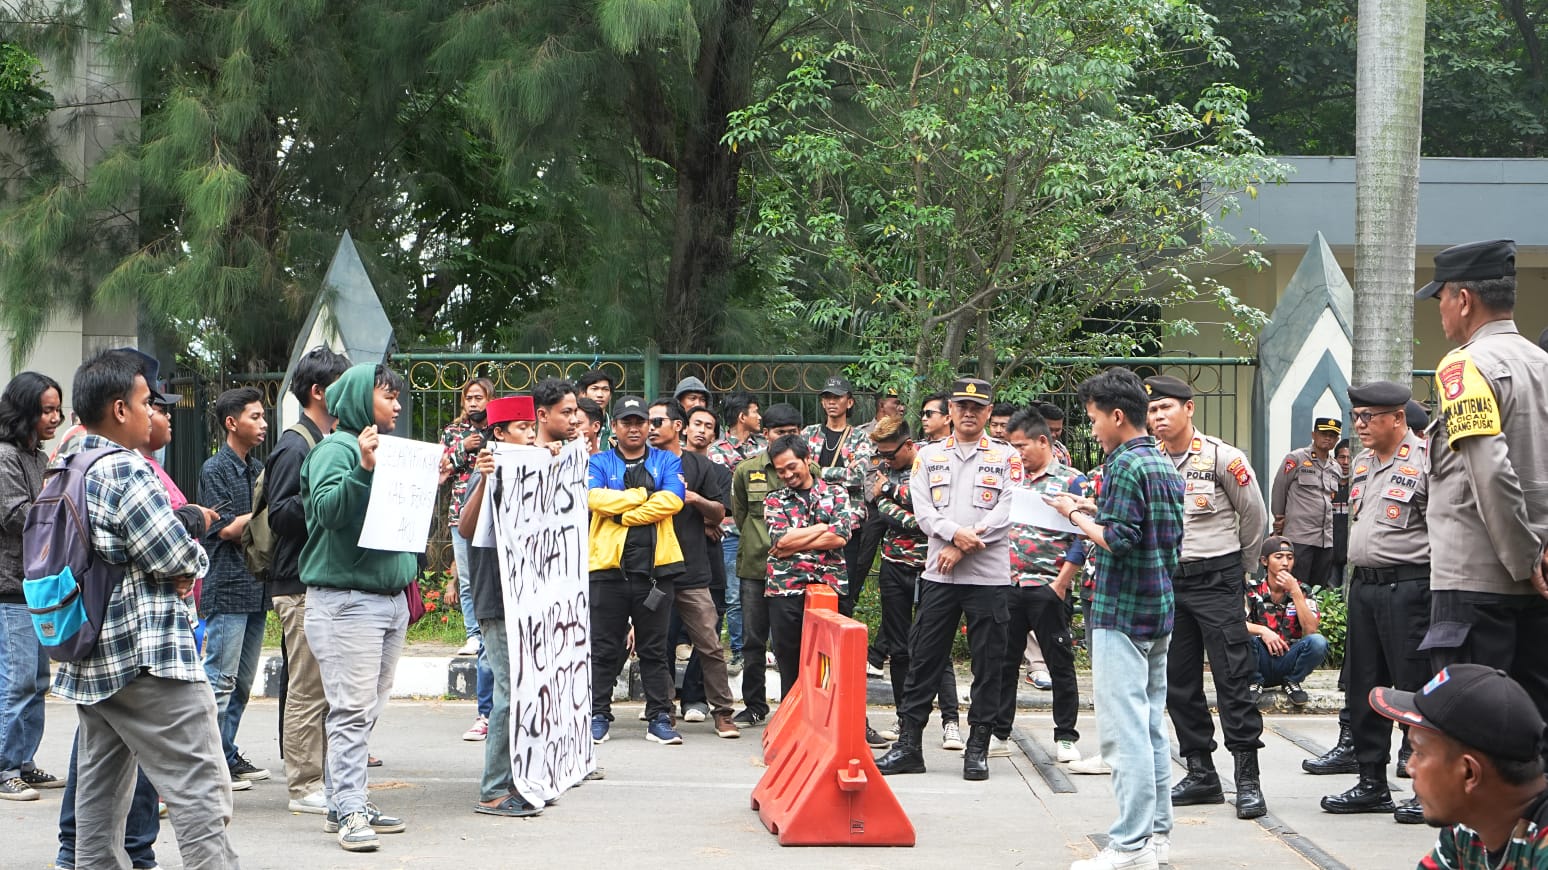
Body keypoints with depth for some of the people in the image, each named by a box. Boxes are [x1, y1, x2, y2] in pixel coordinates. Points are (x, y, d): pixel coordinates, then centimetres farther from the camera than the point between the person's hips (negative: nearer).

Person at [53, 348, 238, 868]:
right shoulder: (127, 471, -15)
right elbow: (180, 559, -18)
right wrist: (195, 562, 5)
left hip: (88, 660, 10)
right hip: (144, 655, -10)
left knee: (100, 791, 15)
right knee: (201, 789, -9)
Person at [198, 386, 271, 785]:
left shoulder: (258, 468, 15)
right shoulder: (215, 469, -8)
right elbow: (226, 528, -14)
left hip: (256, 586, 8)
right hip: (227, 587, -8)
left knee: (243, 679, 11)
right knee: (220, 679, -7)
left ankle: (227, 755, 18)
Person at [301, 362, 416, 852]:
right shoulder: (336, 450, -7)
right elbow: (328, 509, -20)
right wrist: (362, 468, -29)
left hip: (391, 596, 9)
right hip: (346, 598, -9)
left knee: (367, 711, 10)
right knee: (352, 710, -11)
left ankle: (345, 803, 14)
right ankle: (349, 812, -11)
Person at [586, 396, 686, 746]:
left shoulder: (667, 462, 11)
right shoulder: (599, 463, 10)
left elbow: (672, 500, -8)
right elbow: (594, 498, -10)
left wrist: (623, 513, -10)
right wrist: (643, 494, -7)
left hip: (655, 565, 0)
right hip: (608, 565, 0)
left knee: (655, 648, 4)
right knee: (604, 647, 4)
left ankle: (659, 718, 8)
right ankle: (598, 715, 11)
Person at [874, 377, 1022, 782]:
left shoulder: (1007, 458, 4)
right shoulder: (929, 457, 11)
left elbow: (1007, 510, -7)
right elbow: (923, 510, 1)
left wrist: (964, 546, -14)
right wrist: (955, 533, -18)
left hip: (989, 576, -2)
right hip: (938, 576, 2)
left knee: (988, 664, 2)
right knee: (924, 659, 3)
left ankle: (978, 748, 10)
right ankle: (908, 745, 7)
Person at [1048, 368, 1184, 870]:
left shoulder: (1125, 465, -14)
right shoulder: (1166, 465, 14)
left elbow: (1118, 541, -22)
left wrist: (1076, 516, -8)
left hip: (1121, 612, -10)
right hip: (1161, 606, 10)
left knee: (1123, 730, -8)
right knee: (1151, 725, 14)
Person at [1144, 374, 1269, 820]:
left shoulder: (1222, 457, -7)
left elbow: (1254, 515, 3)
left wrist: (1242, 568, 11)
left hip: (1217, 579, -5)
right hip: (1167, 581, 5)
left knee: (1233, 677, -8)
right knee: (1178, 682, 7)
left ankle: (1247, 779, -7)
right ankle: (1201, 774, 16)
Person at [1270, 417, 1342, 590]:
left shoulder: (1336, 467, 16)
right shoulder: (1296, 458, -2)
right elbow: (1278, 489, 3)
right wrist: (1279, 518, 8)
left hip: (1327, 540, 6)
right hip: (1299, 536, -6)